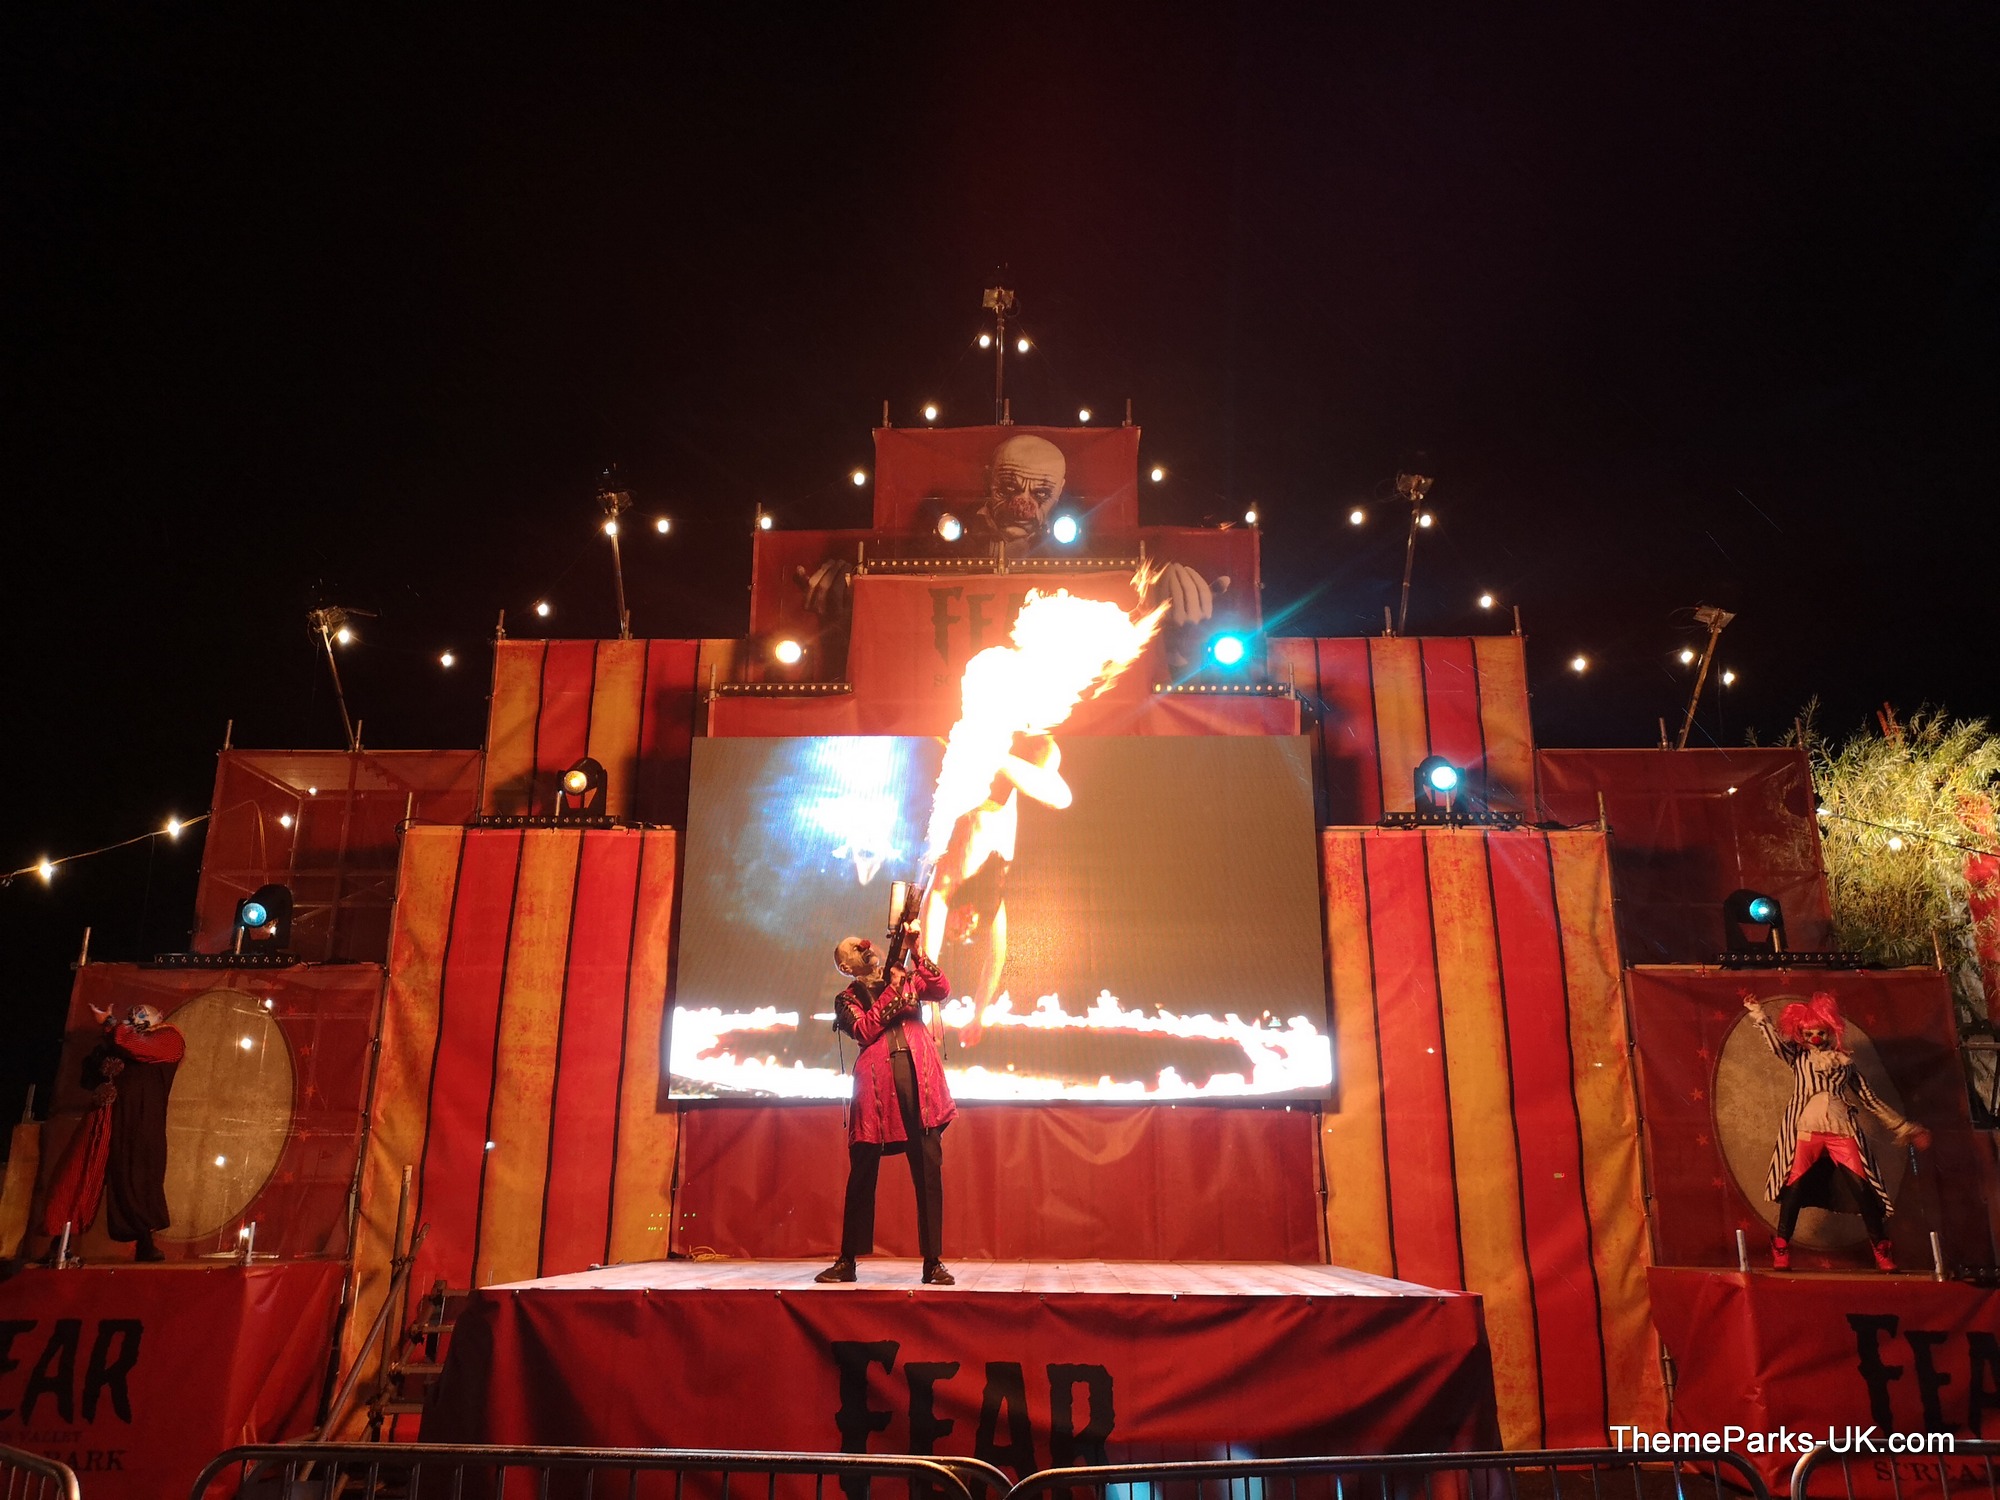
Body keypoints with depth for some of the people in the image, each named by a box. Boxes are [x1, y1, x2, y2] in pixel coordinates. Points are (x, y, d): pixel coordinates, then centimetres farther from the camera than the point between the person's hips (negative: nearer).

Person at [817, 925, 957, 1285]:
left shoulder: (908, 977, 19)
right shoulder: (847, 1000, 14)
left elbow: (942, 990, 2)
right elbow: (864, 1030, -4)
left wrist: (918, 951, -5)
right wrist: (892, 989, -4)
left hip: (921, 1079, 1)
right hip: (876, 1083, -1)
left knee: (929, 1168, -3)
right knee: (862, 1171, 2)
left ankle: (933, 1262, 1)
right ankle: (847, 1261, 12)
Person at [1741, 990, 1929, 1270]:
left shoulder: (1845, 1063, 18)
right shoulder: (1798, 1058, 15)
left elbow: (1871, 1100, 21)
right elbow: (1776, 1041, -3)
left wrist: (1904, 1128, 20)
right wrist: (1758, 1014, -11)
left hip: (1843, 1131, 2)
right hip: (1806, 1130, -1)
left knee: (1863, 1188, -5)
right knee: (1795, 1187, -7)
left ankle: (1882, 1250, 9)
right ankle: (1781, 1249, 0)